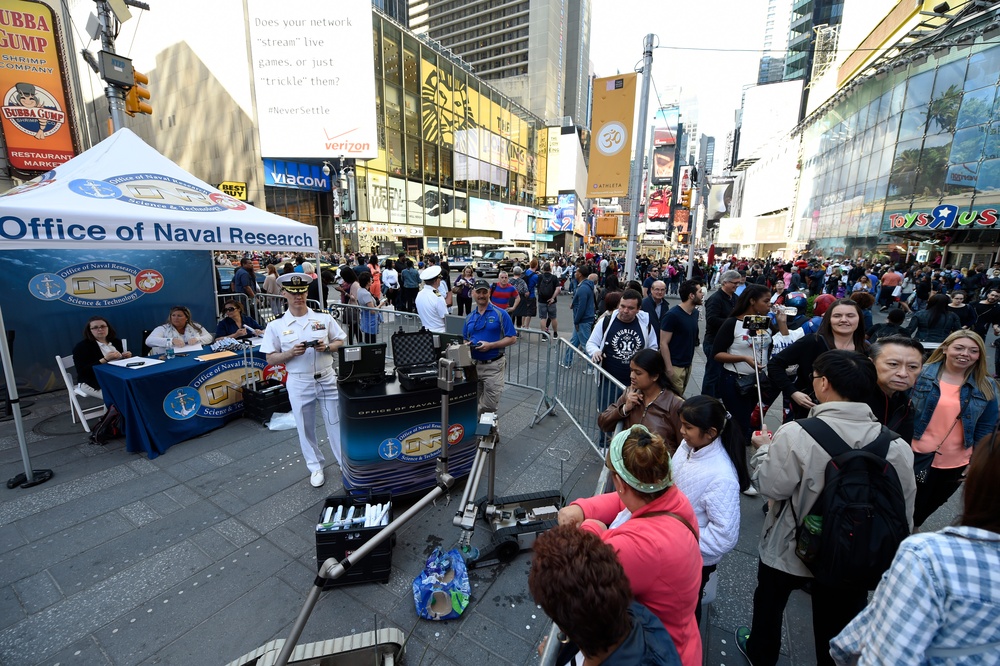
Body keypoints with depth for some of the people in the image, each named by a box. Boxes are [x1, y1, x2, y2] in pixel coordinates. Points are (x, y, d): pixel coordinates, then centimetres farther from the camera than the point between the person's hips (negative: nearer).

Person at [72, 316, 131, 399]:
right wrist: (105, 359, -25)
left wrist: (125, 357, -4)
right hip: (93, 383, -5)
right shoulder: (81, 346, -6)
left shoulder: (116, 342, 10)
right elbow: (82, 372, -15)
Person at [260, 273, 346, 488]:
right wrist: (291, 353, -19)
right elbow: (271, 359, -1)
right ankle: (315, 467, 33)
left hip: (327, 378, 0)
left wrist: (327, 347, -15)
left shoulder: (324, 318, -1)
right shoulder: (276, 326, -3)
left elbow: (341, 342, 5)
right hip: (299, 383, 0)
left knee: (336, 422, 9)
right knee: (305, 428, 13)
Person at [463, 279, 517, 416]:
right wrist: (467, 344, -6)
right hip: (473, 364, 5)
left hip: (493, 366, -5)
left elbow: (512, 338, -9)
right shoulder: (469, 317, 10)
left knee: (490, 406, 2)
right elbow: (465, 340, 18)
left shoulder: (500, 314, -6)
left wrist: (490, 345, -19)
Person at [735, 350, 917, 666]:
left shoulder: (795, 434, -31)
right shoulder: (897, 446, -17)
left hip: (789, 550, -2)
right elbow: (904, 508, -5)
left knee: (769, 604, 27)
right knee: (837, 627, 26)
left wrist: (763, 449, -4)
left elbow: (771, 486, -22)